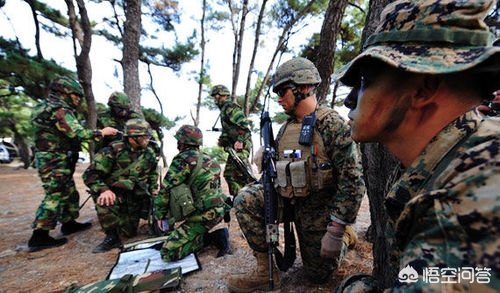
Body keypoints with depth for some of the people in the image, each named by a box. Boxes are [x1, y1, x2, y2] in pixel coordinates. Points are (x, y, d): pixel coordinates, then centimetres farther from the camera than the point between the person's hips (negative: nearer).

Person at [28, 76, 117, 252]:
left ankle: (69, 224, 30)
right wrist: (101, 133, -18)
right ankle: (39, 237, 5)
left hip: (49, 160, 10)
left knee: (69, 193, 17)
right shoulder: (59, 110, -17)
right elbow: (77, 133, -27)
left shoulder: (44, 107, 16)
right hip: (55, 162, -10)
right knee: (54, 197, -4)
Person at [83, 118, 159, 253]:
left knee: (129, 232, 8)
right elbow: (90, 174, -21)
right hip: (114, 193, -3)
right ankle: (112, 236, -18)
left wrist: (153, 189, 8)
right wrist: (103, 190, -36)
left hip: (136, 197, 3)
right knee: (104, 200, -37)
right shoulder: (114, 150, -19)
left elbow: (153, 173, 17)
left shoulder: (149, 153, -3)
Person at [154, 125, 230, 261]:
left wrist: (160, 215, 3)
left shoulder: (183, 159, -13)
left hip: (203, 216, -9)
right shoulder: (207, 158, 11)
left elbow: (166, 189, -11)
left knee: (168, 253, -4)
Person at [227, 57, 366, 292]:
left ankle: (345, 235, 35)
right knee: (245, 200, -17)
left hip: (320, 208, -5)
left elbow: (352, 180, -21)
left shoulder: (333, 125, -20)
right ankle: (266, 271, -4)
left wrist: (336, 231, -22)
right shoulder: (285, 129, 2)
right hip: (289, 200, 5)